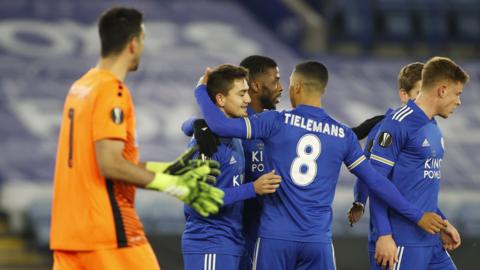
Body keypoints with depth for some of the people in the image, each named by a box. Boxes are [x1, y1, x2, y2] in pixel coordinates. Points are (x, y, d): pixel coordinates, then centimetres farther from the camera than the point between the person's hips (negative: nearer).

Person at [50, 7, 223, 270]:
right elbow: (110, 165, -19)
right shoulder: (112, 92, -12)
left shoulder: (80, 88, 15)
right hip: (108, 230, -8)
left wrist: (168, 168, 17)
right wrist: (175, 185, -13)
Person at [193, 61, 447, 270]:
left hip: (276, 237, -2)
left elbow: (220, 125, -12)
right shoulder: (343, 135, 6)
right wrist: (416, 216, 16)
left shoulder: (276, 122, -4)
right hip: (318, 240, 2)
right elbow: (376, 182, 8)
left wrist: (201, 90, 6)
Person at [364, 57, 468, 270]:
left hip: (431, 242, 9)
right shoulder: (399, 123, -11)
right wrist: (384, 234, -19)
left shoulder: (433, 129, 16)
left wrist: (441, 224, 21)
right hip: (402, 244, -9)